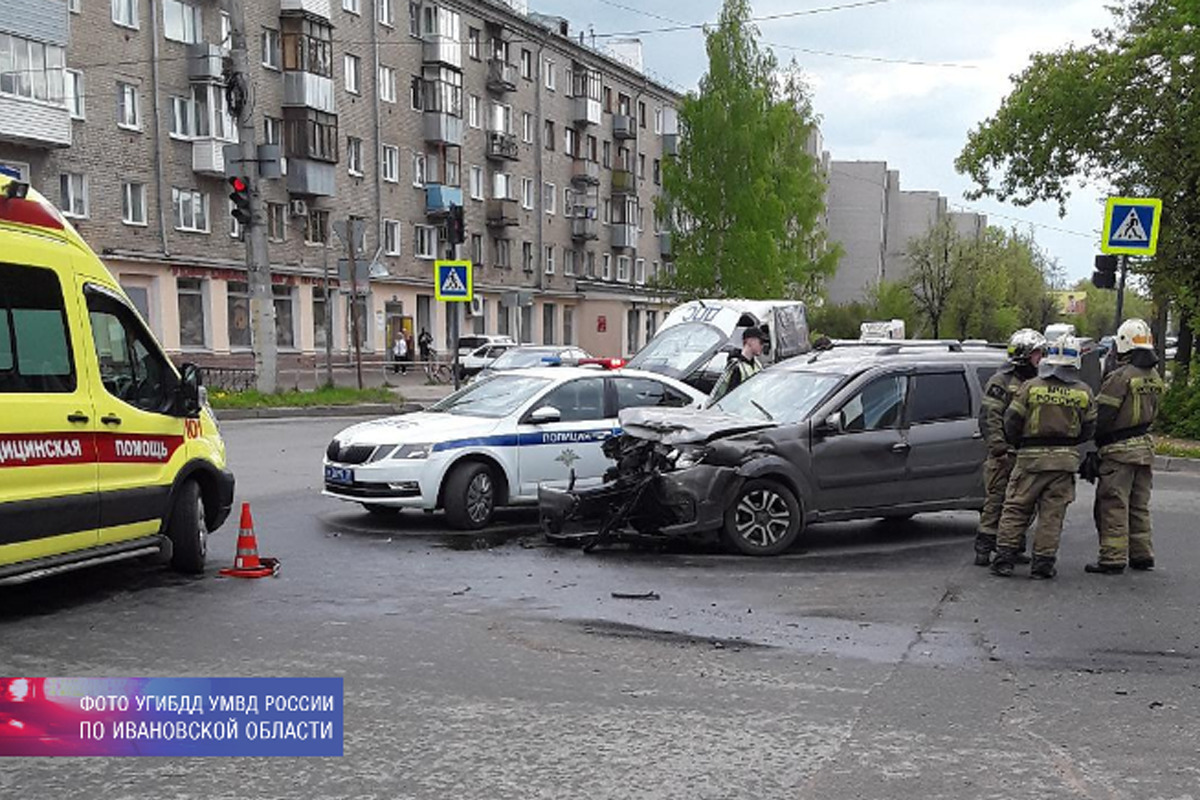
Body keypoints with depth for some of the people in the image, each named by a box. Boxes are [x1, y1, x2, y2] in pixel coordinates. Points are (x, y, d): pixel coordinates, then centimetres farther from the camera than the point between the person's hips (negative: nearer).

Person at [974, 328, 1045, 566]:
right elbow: (990, 417, -14)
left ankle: (1015, 547, 18)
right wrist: (998, 447, -21)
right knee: (996, 501, -6)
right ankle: (983, 549, -2)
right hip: (1005, 454, -7)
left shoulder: (1034, 382, 18)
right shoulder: (1001, 381, -7)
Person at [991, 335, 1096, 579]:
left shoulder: (1030, 387, -6)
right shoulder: (1083, 392, 1)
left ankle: (1004, 559, 6)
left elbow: (1011, 422, -4)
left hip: (1031, 458, -1)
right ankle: (1043, 563, 6)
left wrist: (1017, 444, 15)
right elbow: (1088, 429, 8)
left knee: (1015, 509, 7)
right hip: (1065, 459, 1)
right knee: (1052, 514, 6)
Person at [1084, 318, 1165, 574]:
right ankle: (1142, 555, 23)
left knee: (1113, 506, -3)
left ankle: (1113, 559, -3)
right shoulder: (1154, 378, 9)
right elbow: (1150, 413, 14)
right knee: (1139, 506, 17)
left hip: (1119, 450, -8)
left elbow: (1102, 416, -15)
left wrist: (1093, 446, -5)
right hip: (1145, 447, 8)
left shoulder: (1120, 377, -16)